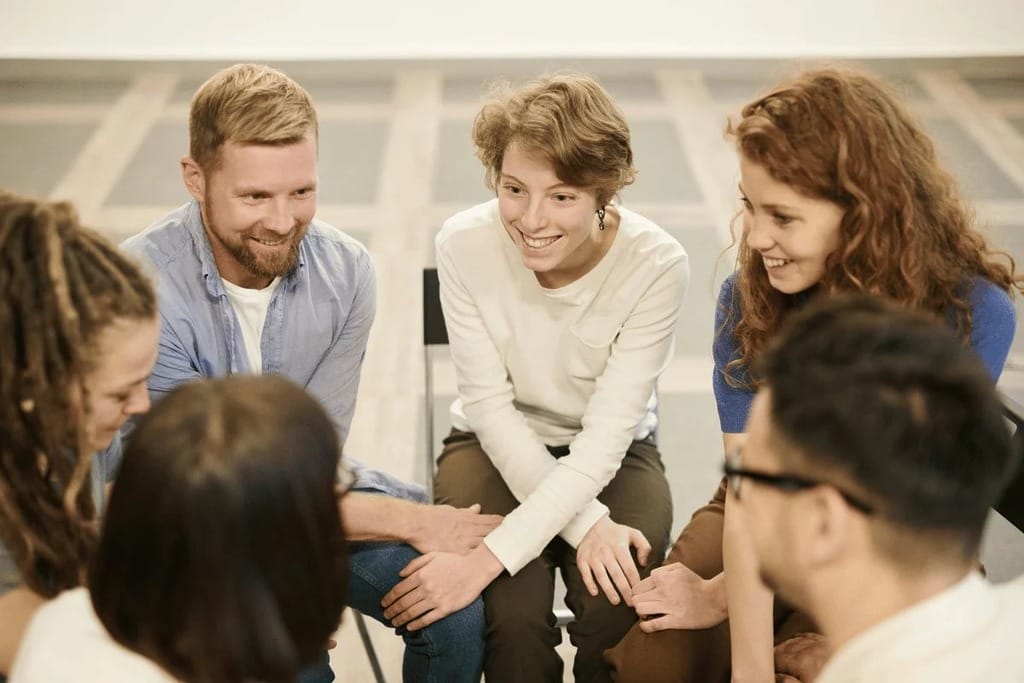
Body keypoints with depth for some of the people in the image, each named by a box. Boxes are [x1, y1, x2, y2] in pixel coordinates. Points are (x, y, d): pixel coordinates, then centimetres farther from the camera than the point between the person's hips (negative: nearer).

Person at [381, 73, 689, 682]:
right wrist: (585, 524, -25)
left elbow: (606, 435, -25)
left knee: (617, 608, -28)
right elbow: (491, 407, -14)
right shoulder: (465, 244, -20)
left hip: (614, 457, 0)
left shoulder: (656, 265, -24)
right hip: (495, 446, 0)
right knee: (512, 614, -28)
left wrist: (487, 558, -34)